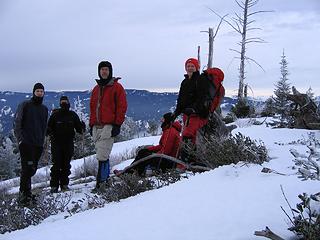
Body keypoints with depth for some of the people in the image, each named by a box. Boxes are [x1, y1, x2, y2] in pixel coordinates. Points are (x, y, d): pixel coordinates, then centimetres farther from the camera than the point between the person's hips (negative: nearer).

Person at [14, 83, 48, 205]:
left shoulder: (44, 109, 18)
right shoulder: (25, 105, 1)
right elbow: (17, 122, -3)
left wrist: (42, 141, 14)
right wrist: (20, 138, -11)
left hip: (38, 144, 6)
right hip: (26, 143, -6)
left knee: (32, 169, 6)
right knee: (27, 168, -13)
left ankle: (24, 191, 17)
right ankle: (25, 194, -11)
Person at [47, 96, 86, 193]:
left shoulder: (73, 115, 8)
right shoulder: (55, 115, 2)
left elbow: (78, 128, 10)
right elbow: (48, 127, 3)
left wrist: (82, 128, -11)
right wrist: (50, 133, -18)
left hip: (69, 144, 2)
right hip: (56, 143, -2)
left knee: (66, 165, 6)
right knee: (56, 164, -6)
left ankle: (64, 184, 15)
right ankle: (54, 185, -1)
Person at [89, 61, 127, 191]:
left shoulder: (117, 87, 2)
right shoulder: (96, 89, 20)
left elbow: (122, 107, -4)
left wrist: (117, 124, -11)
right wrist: (91, 124, 15)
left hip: (109, 126, -6)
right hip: (96, 127, 6)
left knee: (102, 156, -15)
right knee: (102, 155, 8)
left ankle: (100, 182, -14)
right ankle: (105, 179, 15)